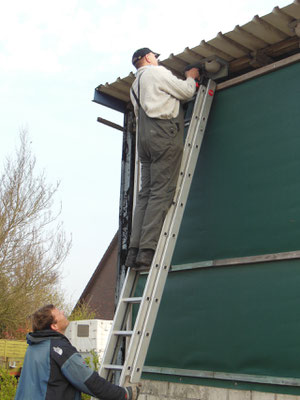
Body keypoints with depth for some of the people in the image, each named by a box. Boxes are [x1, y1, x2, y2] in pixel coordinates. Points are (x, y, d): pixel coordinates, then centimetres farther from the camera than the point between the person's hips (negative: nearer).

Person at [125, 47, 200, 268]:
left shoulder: (136, 85, 30)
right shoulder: (156, 72, 5)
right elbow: (186, 92, 3)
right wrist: (191, 78, 24)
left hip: (144, 136, 8)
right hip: (164, 133, -8)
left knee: (146, 192, 1)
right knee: (162, 192, -14)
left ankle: (135, 250, -8)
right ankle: (148, 249, -22)